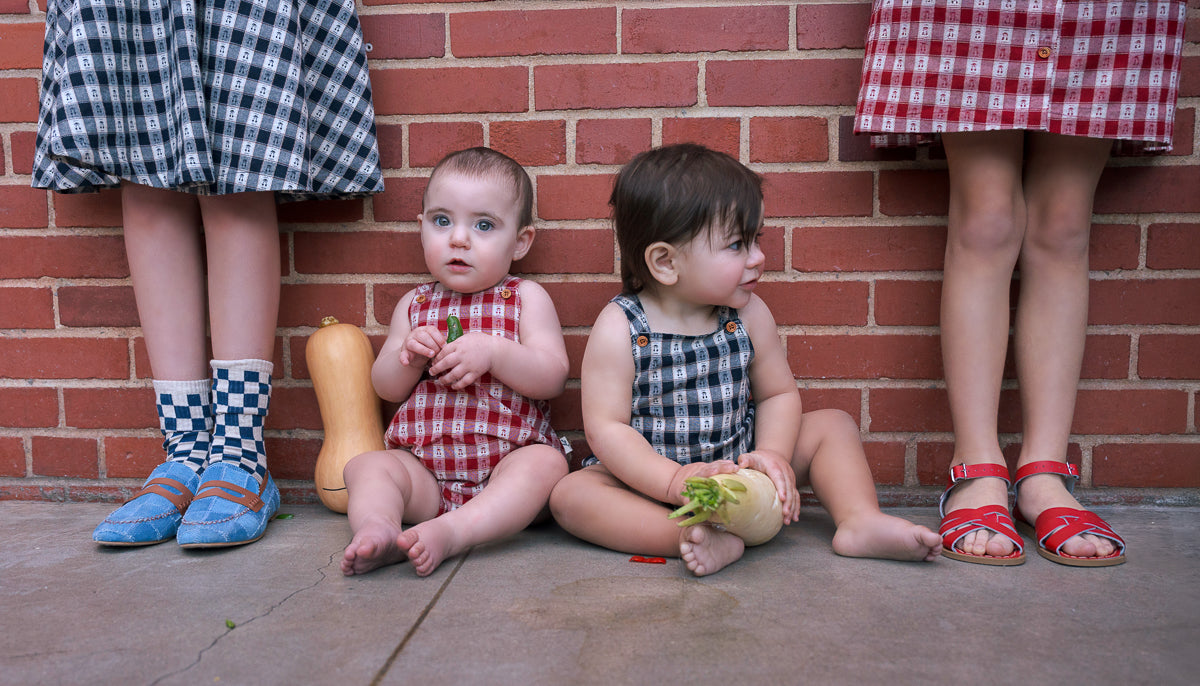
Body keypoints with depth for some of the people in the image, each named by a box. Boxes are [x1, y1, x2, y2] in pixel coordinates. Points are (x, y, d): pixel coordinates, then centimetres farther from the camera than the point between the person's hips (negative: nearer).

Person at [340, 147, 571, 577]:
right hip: (425, 467, 3)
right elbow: (386, 389, 10)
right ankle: (376, 529, -42)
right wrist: (408, 357, -13)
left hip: (507, 464, -3)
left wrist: (492, 352, -25)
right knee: (365, 465, -17)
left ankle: (452, 531, -45)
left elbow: (554, 378, -10)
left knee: (546, 463, -31)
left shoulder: (526, 298, 1)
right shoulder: (415, 304, 11)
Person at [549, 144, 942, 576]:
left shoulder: (749, 316, -5)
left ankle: (861, 521, -19)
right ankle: (702, 539, -43)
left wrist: (773, 455, -15)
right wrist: (676, 480, -31)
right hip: (650, 477, -3)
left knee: (832, 425, -3)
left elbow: (779, 394, 5)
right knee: (570, 493, -30)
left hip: (738, 464, 4)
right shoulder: (619, 328, -17)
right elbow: (606, 428, -19)